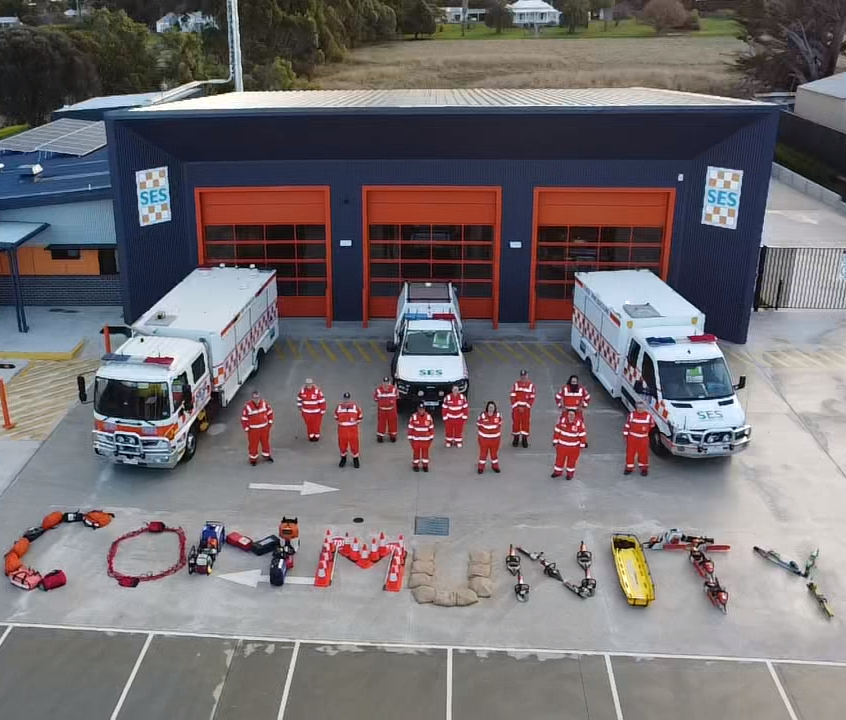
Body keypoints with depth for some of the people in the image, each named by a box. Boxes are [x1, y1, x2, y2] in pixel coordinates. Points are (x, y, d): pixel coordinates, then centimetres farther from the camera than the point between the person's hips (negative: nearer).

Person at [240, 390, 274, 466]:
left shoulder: (264, 403, -9)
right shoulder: (247, 407, -21)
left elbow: (270, 412, 6)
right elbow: (244, 419, -13)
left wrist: (270, 422, 7)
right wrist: (247, 429, -9)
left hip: (264, 428, 4)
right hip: (253, 429, -4)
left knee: (266, 441, 18)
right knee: (253, 444, 7)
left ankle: (266, 455, 39)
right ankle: (253, 458, 26)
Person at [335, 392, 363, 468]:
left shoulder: (356, 407, -8)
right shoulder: (338, 408, -3)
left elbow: (360, 417, 6)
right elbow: (336, 417, 13)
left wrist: (355, 424, 2)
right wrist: (340, 424, 7)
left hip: (353, 430, -2)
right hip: (342, 430, 2)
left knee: (354, 445, 4)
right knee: (342, 445, 13)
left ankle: (356, 459, 24)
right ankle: (343, 458, 35)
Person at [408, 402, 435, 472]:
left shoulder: (428, 417, -6)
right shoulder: (413, 417, -12)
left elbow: (431, 428, 3)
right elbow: (410, 428, -6)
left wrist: (431, 438, 5)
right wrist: (410, 438, -3)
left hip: (425, 439, 2)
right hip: (416, 439, -1)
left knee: (425, 452, 10)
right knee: (416, 451, 9)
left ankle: (425, 465, 23)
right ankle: (415, 465, 23)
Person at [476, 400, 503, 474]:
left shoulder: (498, 415, -7)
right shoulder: (482, 415, -17)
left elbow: (500, 424, 7)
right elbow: (478, 425, -6)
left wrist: (500, 434, 11)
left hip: (495, 437, 2)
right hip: (484, 437, -2)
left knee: (494, 452, 17)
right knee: (483, 452, 9)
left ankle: (495, 466, 35)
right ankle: (481, 467, 23)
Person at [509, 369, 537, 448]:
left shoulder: (531, 385, -3)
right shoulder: (516, 385, 0)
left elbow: (532, 398, -3)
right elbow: (513, 397, -1)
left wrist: (525, 407, -9)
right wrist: (517, 407, -8)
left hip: (526, 408, -1)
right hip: (516, 407, 1)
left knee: (526, 423, 3)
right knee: (516, 422, 4)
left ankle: (525, 439, 16)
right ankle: (516, 438, 19)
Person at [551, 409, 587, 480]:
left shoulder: (579, 423, -20)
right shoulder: (562, 420, -14)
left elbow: (582, 434, -8)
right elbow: (557, 431, -2)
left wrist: (583, 444, -2)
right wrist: (555, 440, 4)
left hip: (574, 447, -2)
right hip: (562, 445, 2)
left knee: (572, 460, 13)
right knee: (560, 459, 15)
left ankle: (570, 473, 31)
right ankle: (558, 471, 34)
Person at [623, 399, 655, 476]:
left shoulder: (648, 415, -7)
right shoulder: (632, 414, -5)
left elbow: (652, 425, 10)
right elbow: (627, 425, 1)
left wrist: (647, 433, 21)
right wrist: (625, 435, 2)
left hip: (643, 439, -1)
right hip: (632, 438, 1)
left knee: (643, 453, 6)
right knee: (630, 453, 7)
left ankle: (644, 468, 22)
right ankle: (629, 468, 21)